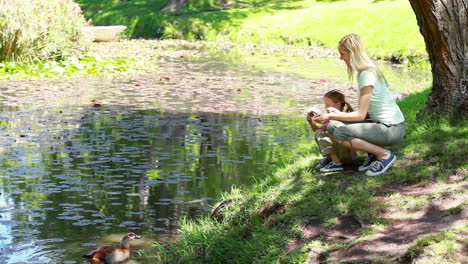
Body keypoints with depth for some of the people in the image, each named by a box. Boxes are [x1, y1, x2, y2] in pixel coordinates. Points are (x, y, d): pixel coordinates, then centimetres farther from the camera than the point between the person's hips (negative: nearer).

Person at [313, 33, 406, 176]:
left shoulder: (367, 74, -18)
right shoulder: (364, 72, 11)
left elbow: (360, 115, -18)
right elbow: (364, 111, 13)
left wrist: (331, 116, -11)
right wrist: (339, 114, 12)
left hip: (392, 129, -9)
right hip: (382, 123, 9)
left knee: (339, 134, -21)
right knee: (333, 126, 4)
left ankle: (384, 155, -9)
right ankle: (373, 154, 7)